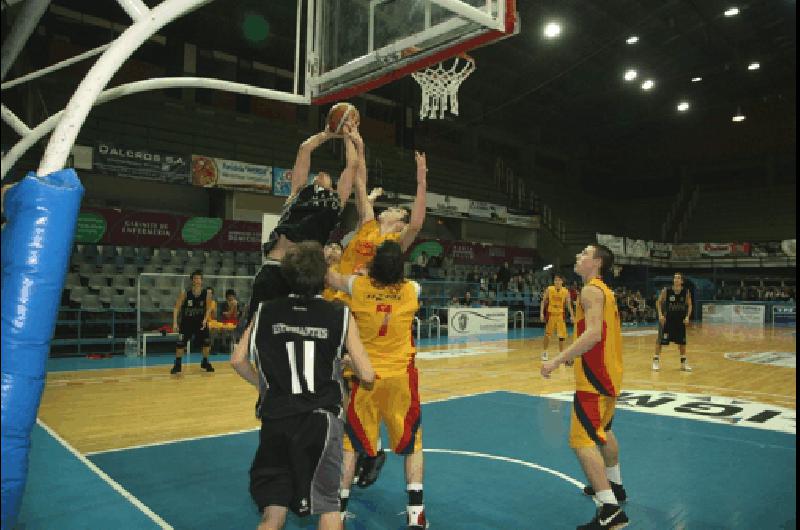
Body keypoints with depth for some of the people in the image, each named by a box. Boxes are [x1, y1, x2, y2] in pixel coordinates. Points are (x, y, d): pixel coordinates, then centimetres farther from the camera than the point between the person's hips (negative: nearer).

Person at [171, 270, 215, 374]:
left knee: (207, 342, 0)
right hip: (186, 322, -1)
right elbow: (176, 308, -11)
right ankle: (177, 365, 11)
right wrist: (175, 322, -19)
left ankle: (205, 362, 23)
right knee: (180, 343, -7)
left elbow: (208, 308, -5)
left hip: (201, 322, 2)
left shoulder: (207, 293, -12)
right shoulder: (185, 293, -16)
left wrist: (205, 320, -18)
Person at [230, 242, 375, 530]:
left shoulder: (266, 311, 1)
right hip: (321, 419, -2)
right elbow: (367, 376, -5)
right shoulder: (340, 315, -4)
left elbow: (237, 360, 4)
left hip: (276, 420, 2)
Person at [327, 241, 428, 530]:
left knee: (351, 442, 15)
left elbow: (332, 277, 13)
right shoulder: (411, 290, -5)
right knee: (412, 442, 16)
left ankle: (340, 507, 18)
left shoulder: (358, 286, -7)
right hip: (401, 377, 1)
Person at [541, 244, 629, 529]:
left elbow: (594, 333, -28)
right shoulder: (605, 291, 15)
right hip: (608, 374, 11)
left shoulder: (591, 290, -16)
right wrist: (574, 355, 26)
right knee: (603, 431, 26)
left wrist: (558, 360, -29)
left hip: (594, 378, -11)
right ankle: (614, 485, 43)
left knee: (582, 441, -11)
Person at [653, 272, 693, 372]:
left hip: (680, 320, 2)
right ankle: (656, 361, 10)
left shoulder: (686, 292, -3)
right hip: (667, 319, -2)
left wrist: (687, 316, -7)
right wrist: (660, 314, -12)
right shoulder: (666, 291, -10)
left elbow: (689, 305, 5)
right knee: (661, 340, -1)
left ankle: (683, 362, 23)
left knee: (682, 342, 10)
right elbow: (659, 302, -1)